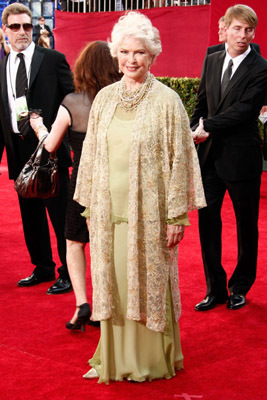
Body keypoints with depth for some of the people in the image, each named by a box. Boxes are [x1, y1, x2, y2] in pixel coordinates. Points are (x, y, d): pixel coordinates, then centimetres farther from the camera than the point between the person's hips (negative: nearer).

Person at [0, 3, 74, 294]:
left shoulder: (53, 60, -3)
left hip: (50, 149, -5)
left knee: (61, 214, 1)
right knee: (31, 214, 14)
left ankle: (68, 273, 12)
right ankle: (43, 268, 29)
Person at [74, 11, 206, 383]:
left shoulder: (166, 100, -6)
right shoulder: (104, 99, 7)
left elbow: (180, 158, -6)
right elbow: (91, 154, 12)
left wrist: (177, 214, -9)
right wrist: (90, 206, 10)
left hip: (149, 211, -4)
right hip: (109, 210, 4)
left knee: (149, 282, 5)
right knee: (112, 281, 9)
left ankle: (151, 360, 21)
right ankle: (114, 358, 24)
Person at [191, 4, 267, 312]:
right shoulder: (212, 61, 8)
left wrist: (208, 128, -15)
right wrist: (197, 132, 2)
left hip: (241, 157, -5)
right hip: (211, 155, 5)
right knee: (207, 221, 7)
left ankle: (240, 287, 26)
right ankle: (215, 289, 19)